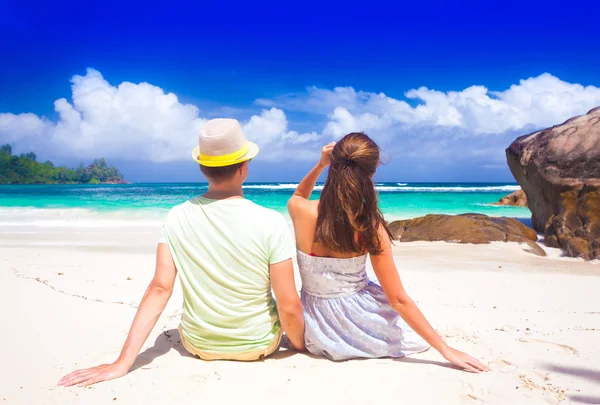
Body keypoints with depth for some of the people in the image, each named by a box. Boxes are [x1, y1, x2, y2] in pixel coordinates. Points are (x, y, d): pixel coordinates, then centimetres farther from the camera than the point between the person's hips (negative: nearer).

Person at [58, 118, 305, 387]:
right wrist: (301, 346, -2)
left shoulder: (177, 218, -16)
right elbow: (289, 308, -22)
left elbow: (159, 289, -18)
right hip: (259, 345, -2)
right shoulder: (271, 223, -25)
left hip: (199, 344, 3)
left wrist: (122, 363, -13)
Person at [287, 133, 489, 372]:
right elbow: (398, 300, -18)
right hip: (357, 324, -4)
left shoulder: (300, 211, -18)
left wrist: (320, 165, 0)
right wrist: (445, 349, -11)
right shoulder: (370, 227, -22)